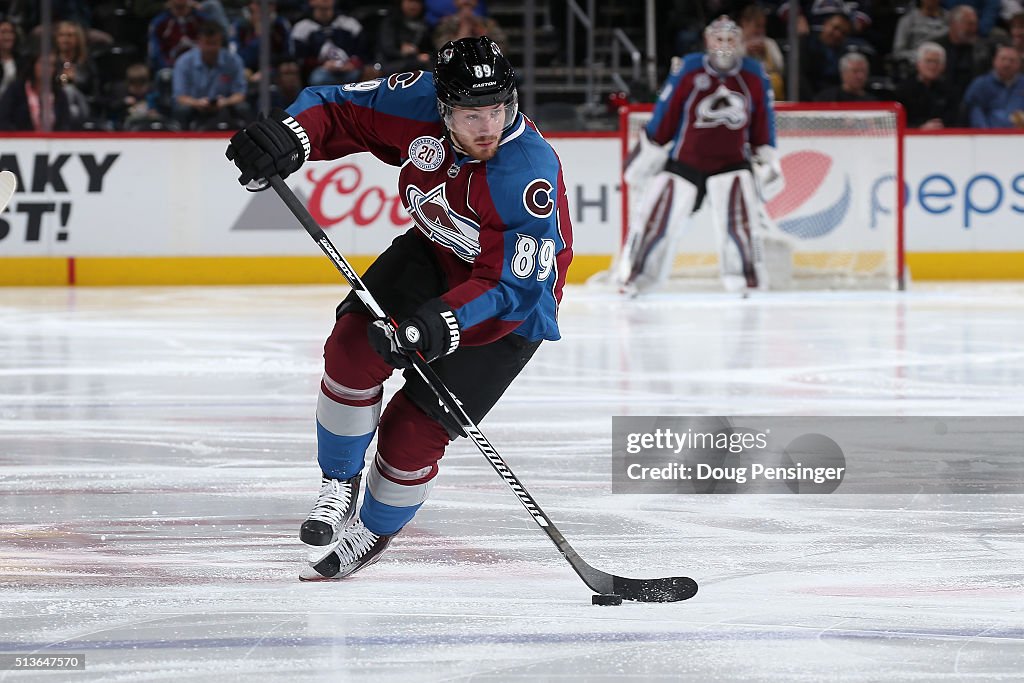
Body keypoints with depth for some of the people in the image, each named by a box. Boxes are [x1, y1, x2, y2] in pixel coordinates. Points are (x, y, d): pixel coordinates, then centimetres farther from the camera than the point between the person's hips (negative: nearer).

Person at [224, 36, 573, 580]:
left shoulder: (530, 175, -35)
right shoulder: (419, 102, -21)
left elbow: (510, 285, -34)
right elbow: (339, 110, -10)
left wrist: (442, 323, -48)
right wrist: (291, 134, -31)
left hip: (512, 306, -5)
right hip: (434, 252, 5)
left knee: (412, 433, -8)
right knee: (355, 344, -20)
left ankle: (375, 529, 22)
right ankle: (340, 481, 5)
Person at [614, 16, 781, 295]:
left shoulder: (753, 75, -2)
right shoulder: (688, 71, -11)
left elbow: (763, 118, 9)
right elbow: (664, 115, -6)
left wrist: (767, 156, 8)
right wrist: (647, 154, -3)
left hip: (732, 162, 2)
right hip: (685, 161, -2)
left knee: (740, 217, -13)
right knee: (658, 217, -1)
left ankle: (744, 273, 0)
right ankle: (632, 274, 12)